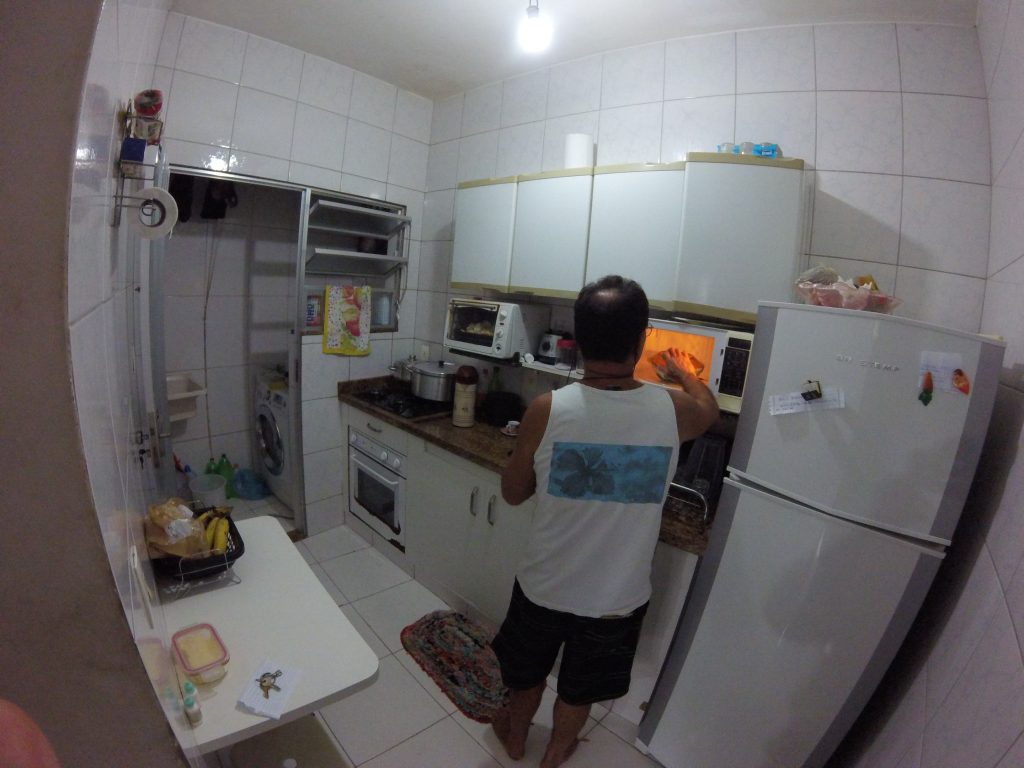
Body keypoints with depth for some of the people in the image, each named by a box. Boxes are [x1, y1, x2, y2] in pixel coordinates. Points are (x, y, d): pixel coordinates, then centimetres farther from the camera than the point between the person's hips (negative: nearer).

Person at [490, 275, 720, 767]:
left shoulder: (546, 410, -22)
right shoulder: (672, 410, -18)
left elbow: (513, 493, -7)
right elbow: (710, 410, 10)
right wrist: (685, 373, 29)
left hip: (545, 586, 0)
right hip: (617, 596, 1)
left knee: (527, 671, 30)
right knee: (579, 689, 29)